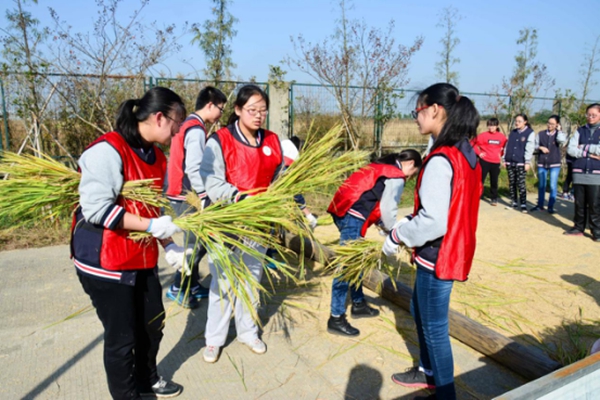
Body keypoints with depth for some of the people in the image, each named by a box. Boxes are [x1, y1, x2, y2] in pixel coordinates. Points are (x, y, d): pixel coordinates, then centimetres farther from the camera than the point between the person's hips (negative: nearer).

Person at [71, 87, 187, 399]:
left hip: (143, 258, 9)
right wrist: (151, 225, -24)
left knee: (152, 322, 21)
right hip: (105, 262, -8)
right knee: (121, 338, 6)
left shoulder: (156, 156, 7)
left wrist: (169, 245, 5)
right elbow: (95, 209, -25)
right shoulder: (108, 150, -20)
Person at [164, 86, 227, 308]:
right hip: (189, 198, -10)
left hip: (184, 195, 10)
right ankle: (178, 288, 12)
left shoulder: (188, 124, 15)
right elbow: (193, 170, -22)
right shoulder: (196, 129, -16)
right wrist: (207, 196, -16)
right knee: (196, 245, -1)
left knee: (196, 243, 16)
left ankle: (192, 285, 26)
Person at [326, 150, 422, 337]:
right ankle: (336, 319, 0)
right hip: (352, 215, -10)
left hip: (342, 209, 10)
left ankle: (359, 304, 34)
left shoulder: (381, 167, 24)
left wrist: (383, 226, 18)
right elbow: (387, 210, -8)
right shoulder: (396, 178, -5)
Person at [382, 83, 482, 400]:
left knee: (434, 327, 8)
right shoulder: (465, 153, 5)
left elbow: (433, 221, -26)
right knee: (420, 311, 25)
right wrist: (407, 225, 9)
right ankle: (428, 371, 43)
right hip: (451, 250, 9)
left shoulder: (440, 160, -24)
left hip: (436, 256, -9)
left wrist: (397, 235, -11)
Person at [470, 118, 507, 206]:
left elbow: (505, 146, 15)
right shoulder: (483, 135, -7)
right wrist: (479, 153, -7)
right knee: (480, 179, -2)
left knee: (494, 181, 9)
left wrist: (501, 154, 2)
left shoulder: (502, 137, 1)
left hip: (496, 162, 2)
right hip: (484, 161, -2)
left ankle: (494, 198, 21)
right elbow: (473, 143, -3)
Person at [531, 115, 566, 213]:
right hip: (542, 164, 2)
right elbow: (534, 146, 7)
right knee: (541, 185, 11)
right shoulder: (541, 134, 3)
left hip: (555, 164, -2)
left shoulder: (559, 135, 0)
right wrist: (540, 147, -13)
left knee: (553, 186, -1)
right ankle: (540, 205, 21)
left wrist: (559, 130, -10)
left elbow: (561, 141, -22)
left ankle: (551, 207, 8)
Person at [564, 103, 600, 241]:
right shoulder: (580, 130, 12)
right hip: (579, 172, 3)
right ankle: (579, 227, 19)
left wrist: (584, 148, -7)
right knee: (579, 202, 8)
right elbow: (570, 149, 2)